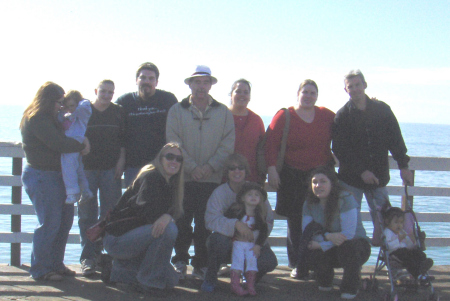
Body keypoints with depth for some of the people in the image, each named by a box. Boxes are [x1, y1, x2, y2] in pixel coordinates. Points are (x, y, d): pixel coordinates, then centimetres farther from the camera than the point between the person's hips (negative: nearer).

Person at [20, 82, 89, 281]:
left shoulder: (50, 119, 18)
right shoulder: (37, 120, -15)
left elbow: (64, 136, 17)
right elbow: (58, 144, -24)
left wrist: (81, 141, -3)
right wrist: (81, 145, -10)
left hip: (57, 175, 10)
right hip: (41, 176, -10)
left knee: (65, 220, 12)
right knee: (49, 223, -8)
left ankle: (55, 264, 23)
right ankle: (40, 270, 3)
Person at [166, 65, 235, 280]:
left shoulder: (223, 113, 9)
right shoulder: (177, 111, 6)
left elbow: (228, 144, 4)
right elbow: (173, 143, -1)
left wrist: (210, 166, -9)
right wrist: (192, 167, -11)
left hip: (212, 179, 1)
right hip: (183, 177, 0)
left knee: (205, 223, 3)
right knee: (182, 221, 2)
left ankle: (201, 264, 13)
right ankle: (180, 260, 16)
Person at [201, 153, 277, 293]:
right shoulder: (219, 192, -9)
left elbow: (268, 220, -7)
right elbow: (211, 220, -24)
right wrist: (236, 224, -40)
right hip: (228, 243, -1)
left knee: (269, 261, -26)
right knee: (218, 238, -36)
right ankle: (210, 278, -7)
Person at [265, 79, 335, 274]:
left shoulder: (327, 116, 9)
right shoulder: (284, 116, 1)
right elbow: (271, 143, -4)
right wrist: (272, 169, -12)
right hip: (292, 176, -2)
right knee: (295, 222, 2)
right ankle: (297, 265, 12)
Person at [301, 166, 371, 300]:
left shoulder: (345, 199, -20)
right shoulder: (309, 204, -5)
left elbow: (348, 234, -27)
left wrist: (321, 244, -32)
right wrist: (327, 236, -31)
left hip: (357, 245, -3)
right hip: (330, 251, 4)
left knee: (347, 246, -39)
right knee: (307, 251, -28)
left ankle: (350, 287, -9)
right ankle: (325, 281, 7)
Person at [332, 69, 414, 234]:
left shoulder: (382, 109, 4)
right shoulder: (342, 115, -2)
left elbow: (395, 139, 7)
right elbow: (339, 149, -8)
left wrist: (403, 166, 0)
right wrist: (361, 171, -16)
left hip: (379, 176, 2)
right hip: (351, 178, -2)